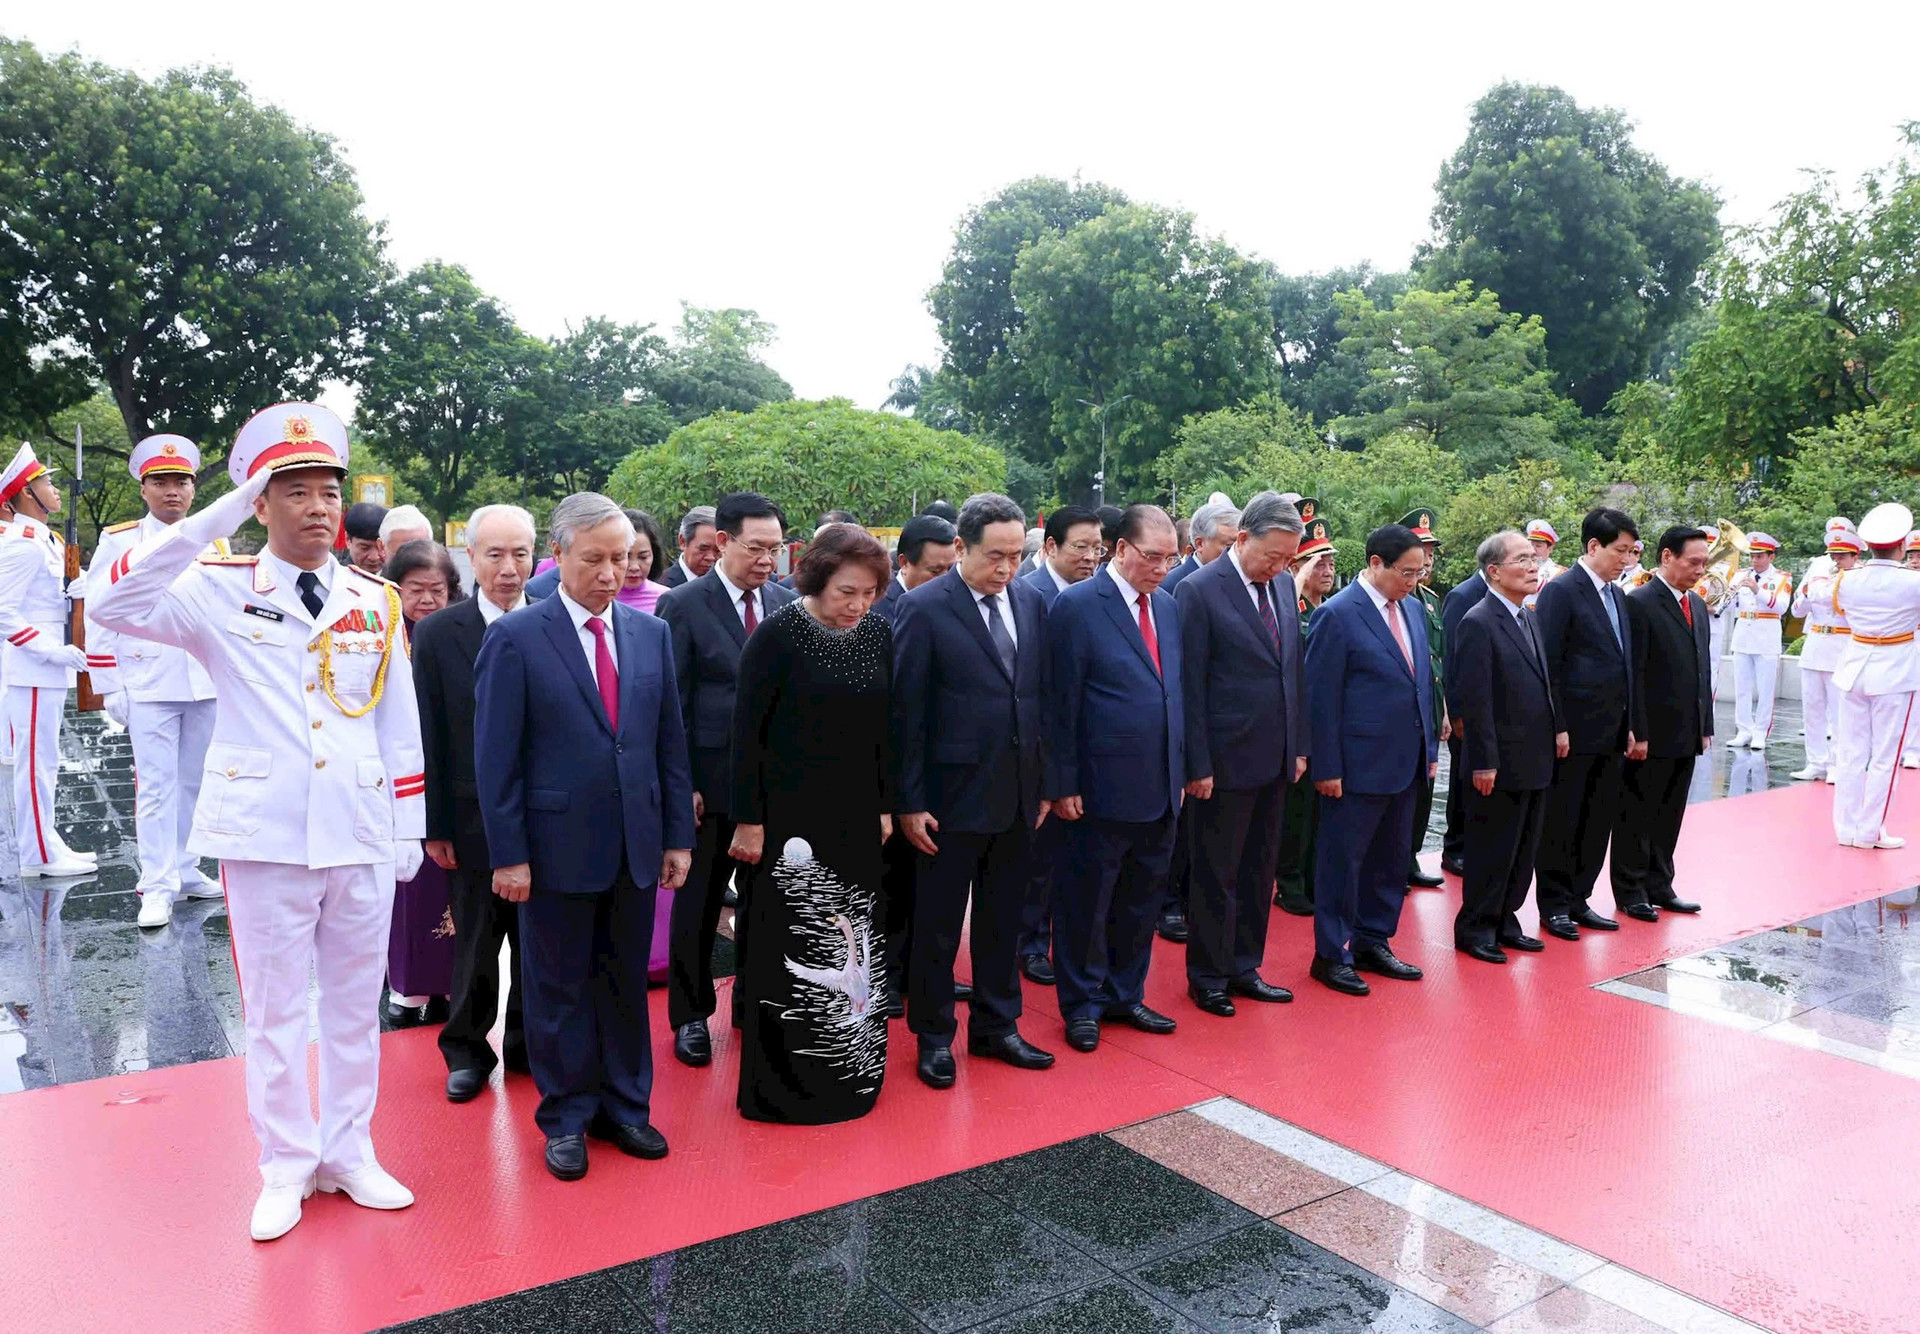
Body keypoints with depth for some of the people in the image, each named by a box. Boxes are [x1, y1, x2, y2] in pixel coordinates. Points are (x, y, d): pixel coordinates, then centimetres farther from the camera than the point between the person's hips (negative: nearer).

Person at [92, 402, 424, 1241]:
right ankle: (285, 1167, 25)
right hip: (263, 835, -2)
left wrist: (409, 828, 6)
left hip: (362, 834, 2)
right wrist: (218, 515, -22)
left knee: (355, 1004, 13)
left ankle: (348, 1154, 29)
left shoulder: (376, 601, 5)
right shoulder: (220, 591, -2)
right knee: (273, 1008, 9)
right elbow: (117, 606, -22)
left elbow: (400, 723, 7)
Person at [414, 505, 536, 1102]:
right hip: (475, 817, -1)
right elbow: (430, 737, -3)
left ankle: (529, 1043, 31)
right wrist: (435, 825, -4)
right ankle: (466, 1049, 30)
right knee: (475, 938, 11)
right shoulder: (437, 633, -3)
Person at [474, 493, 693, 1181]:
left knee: (627, 982, 15)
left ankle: (624, 1106, 31)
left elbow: (670, 742, 8)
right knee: (560, 988, 10)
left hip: (636, 845, 4)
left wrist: (678, 835, 6)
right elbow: (495, 758, -8)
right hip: (558, 847, -4)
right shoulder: (514, 638, -8)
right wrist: (508, 855, -11)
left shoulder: (651, 633, 5)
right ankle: (566, 1118, 26)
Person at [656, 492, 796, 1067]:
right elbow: (673, 703, -8)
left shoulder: (785, 604, 5)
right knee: (698, 900, 8)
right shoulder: (684, 604, -7)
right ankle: (690, 1015, 24)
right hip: (712, 779, -4)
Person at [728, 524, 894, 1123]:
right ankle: (781, 1087, 19)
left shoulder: (879, 634, 2)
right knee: (790, 945, 3)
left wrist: (885, 807, 10)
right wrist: (748, 821, -11)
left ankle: (848, 1070, 28)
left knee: (850, 945, 12)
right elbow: (747, 731, -11)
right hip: (789, 820, -5)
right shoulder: (777, 635, -13)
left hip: (855, 820, 5)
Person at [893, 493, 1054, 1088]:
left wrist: (1045, 781, 8)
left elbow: (1041, 694, 10)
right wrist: (910, 802, -11)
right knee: (938, 924, 9)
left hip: (1017, 793, 5)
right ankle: (934, 1035, 26)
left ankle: (995, 1027, 32)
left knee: (1003, 919, 16)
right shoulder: (924, 607, -11)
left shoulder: (1030, 602, 5)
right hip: (953, 794, -5)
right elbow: (906, 711, -10)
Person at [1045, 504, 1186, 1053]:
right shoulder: (1076, 606, -10)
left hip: (1161, 789, 7)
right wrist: (1063, 783, -12)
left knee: (1142, 899, 16)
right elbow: (1061, 703, -11)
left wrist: (1181, 768, 10)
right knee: (1086, 901, 8)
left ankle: (1125, 995, 32)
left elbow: (1175, 691, 14)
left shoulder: (1168, 606, 10)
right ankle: (1082, 1004, 24)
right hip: (1104, 789, -6)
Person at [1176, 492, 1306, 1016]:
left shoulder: (1283, 585, 8)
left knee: (1258, 870, 15)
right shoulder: (1199, 591, -13)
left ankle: (1244, 968, 28)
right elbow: (1190, 686, -13)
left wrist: (1299, 746, 11)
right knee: (1217, 875, 5)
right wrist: (1198, 766, -14)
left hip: (1275, 759, 7)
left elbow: (1293, 669, 14)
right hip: (1225, 761, -7)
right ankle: (1207, 977, 20)